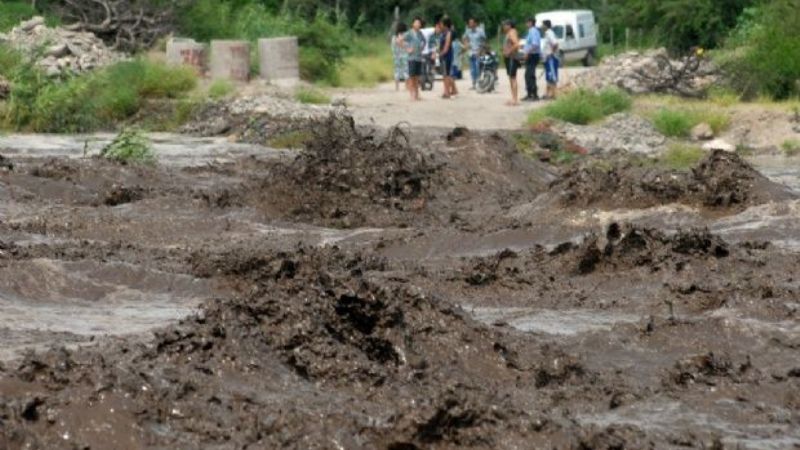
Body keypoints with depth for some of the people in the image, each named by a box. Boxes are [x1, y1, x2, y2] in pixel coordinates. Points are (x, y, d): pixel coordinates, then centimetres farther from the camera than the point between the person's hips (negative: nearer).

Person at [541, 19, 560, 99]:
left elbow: (555, 43, -29)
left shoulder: (549, 33, -15)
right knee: (548, 77, 14)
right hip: (548, 59, 11)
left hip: (551, 59, -11)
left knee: (552, 77, -9)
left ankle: (552, 94, -9)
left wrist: (552, 52, -20)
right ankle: (548, 93, 19)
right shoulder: (547, 33, 15)